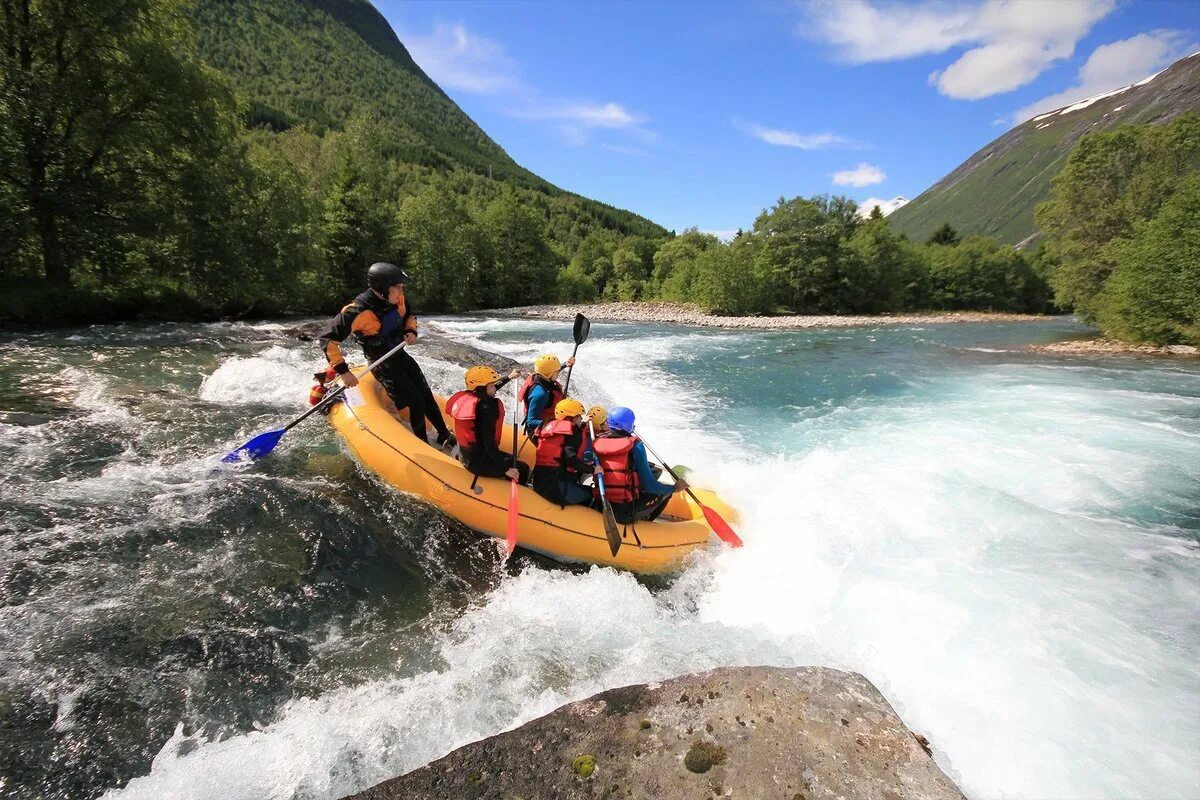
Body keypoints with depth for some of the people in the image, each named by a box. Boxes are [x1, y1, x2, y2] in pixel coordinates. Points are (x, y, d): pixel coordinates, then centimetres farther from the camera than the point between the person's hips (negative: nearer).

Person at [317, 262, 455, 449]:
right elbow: (327, 339, -26)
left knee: (426, 395, 6)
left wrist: (411, 331, -8)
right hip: (382, 364, -6)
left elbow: (410, 316, 13)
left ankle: (445, 436, 20)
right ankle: (424, 446, 7)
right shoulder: (358, 311, -29)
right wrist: (343, 371, -27)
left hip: (400, 355, 6)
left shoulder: (398, 300, -10)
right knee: (416, 402, -11)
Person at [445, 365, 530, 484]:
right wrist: (506, 469, -24)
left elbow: (488, 393, 21)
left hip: (466, 455, 10)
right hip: (479, 462, -10)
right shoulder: (486, 408, -25)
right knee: (522, 470, 0)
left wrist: (509, 377, 34)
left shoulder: (466, 397, -1)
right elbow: (489, 443, -28)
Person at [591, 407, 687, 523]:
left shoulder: (596, 444, -1)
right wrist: (675, 488, 3)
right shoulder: (636, 446, -13)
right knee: (665, 491, 15)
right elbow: (649, 485, -14)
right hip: (626, 513, -5)